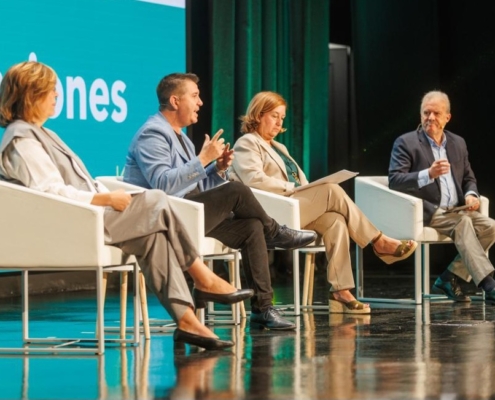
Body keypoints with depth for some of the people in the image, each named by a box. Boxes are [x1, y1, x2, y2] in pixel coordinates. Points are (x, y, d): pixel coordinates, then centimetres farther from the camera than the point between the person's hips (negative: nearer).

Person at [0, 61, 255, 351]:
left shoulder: (39, 134, 24)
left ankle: (186, 319, -19)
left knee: (154, 234, -11)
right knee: (157, 203, -13)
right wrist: (107, 199, -18)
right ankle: (205, 281, -3)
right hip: (67, 226, -10)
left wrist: (108, 196, 4)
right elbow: (52, 192, -20)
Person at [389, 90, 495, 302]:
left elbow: (469, 179, 23)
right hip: (425, 213, -6)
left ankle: (449, 279, -11)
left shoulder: (458, 143, 17)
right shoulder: (405, 143, -1)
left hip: (456, 211, 6)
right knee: (463, 222, -32)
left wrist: (471, 195, -2)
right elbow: (394, 181, -13)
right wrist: (429, 174, -27)